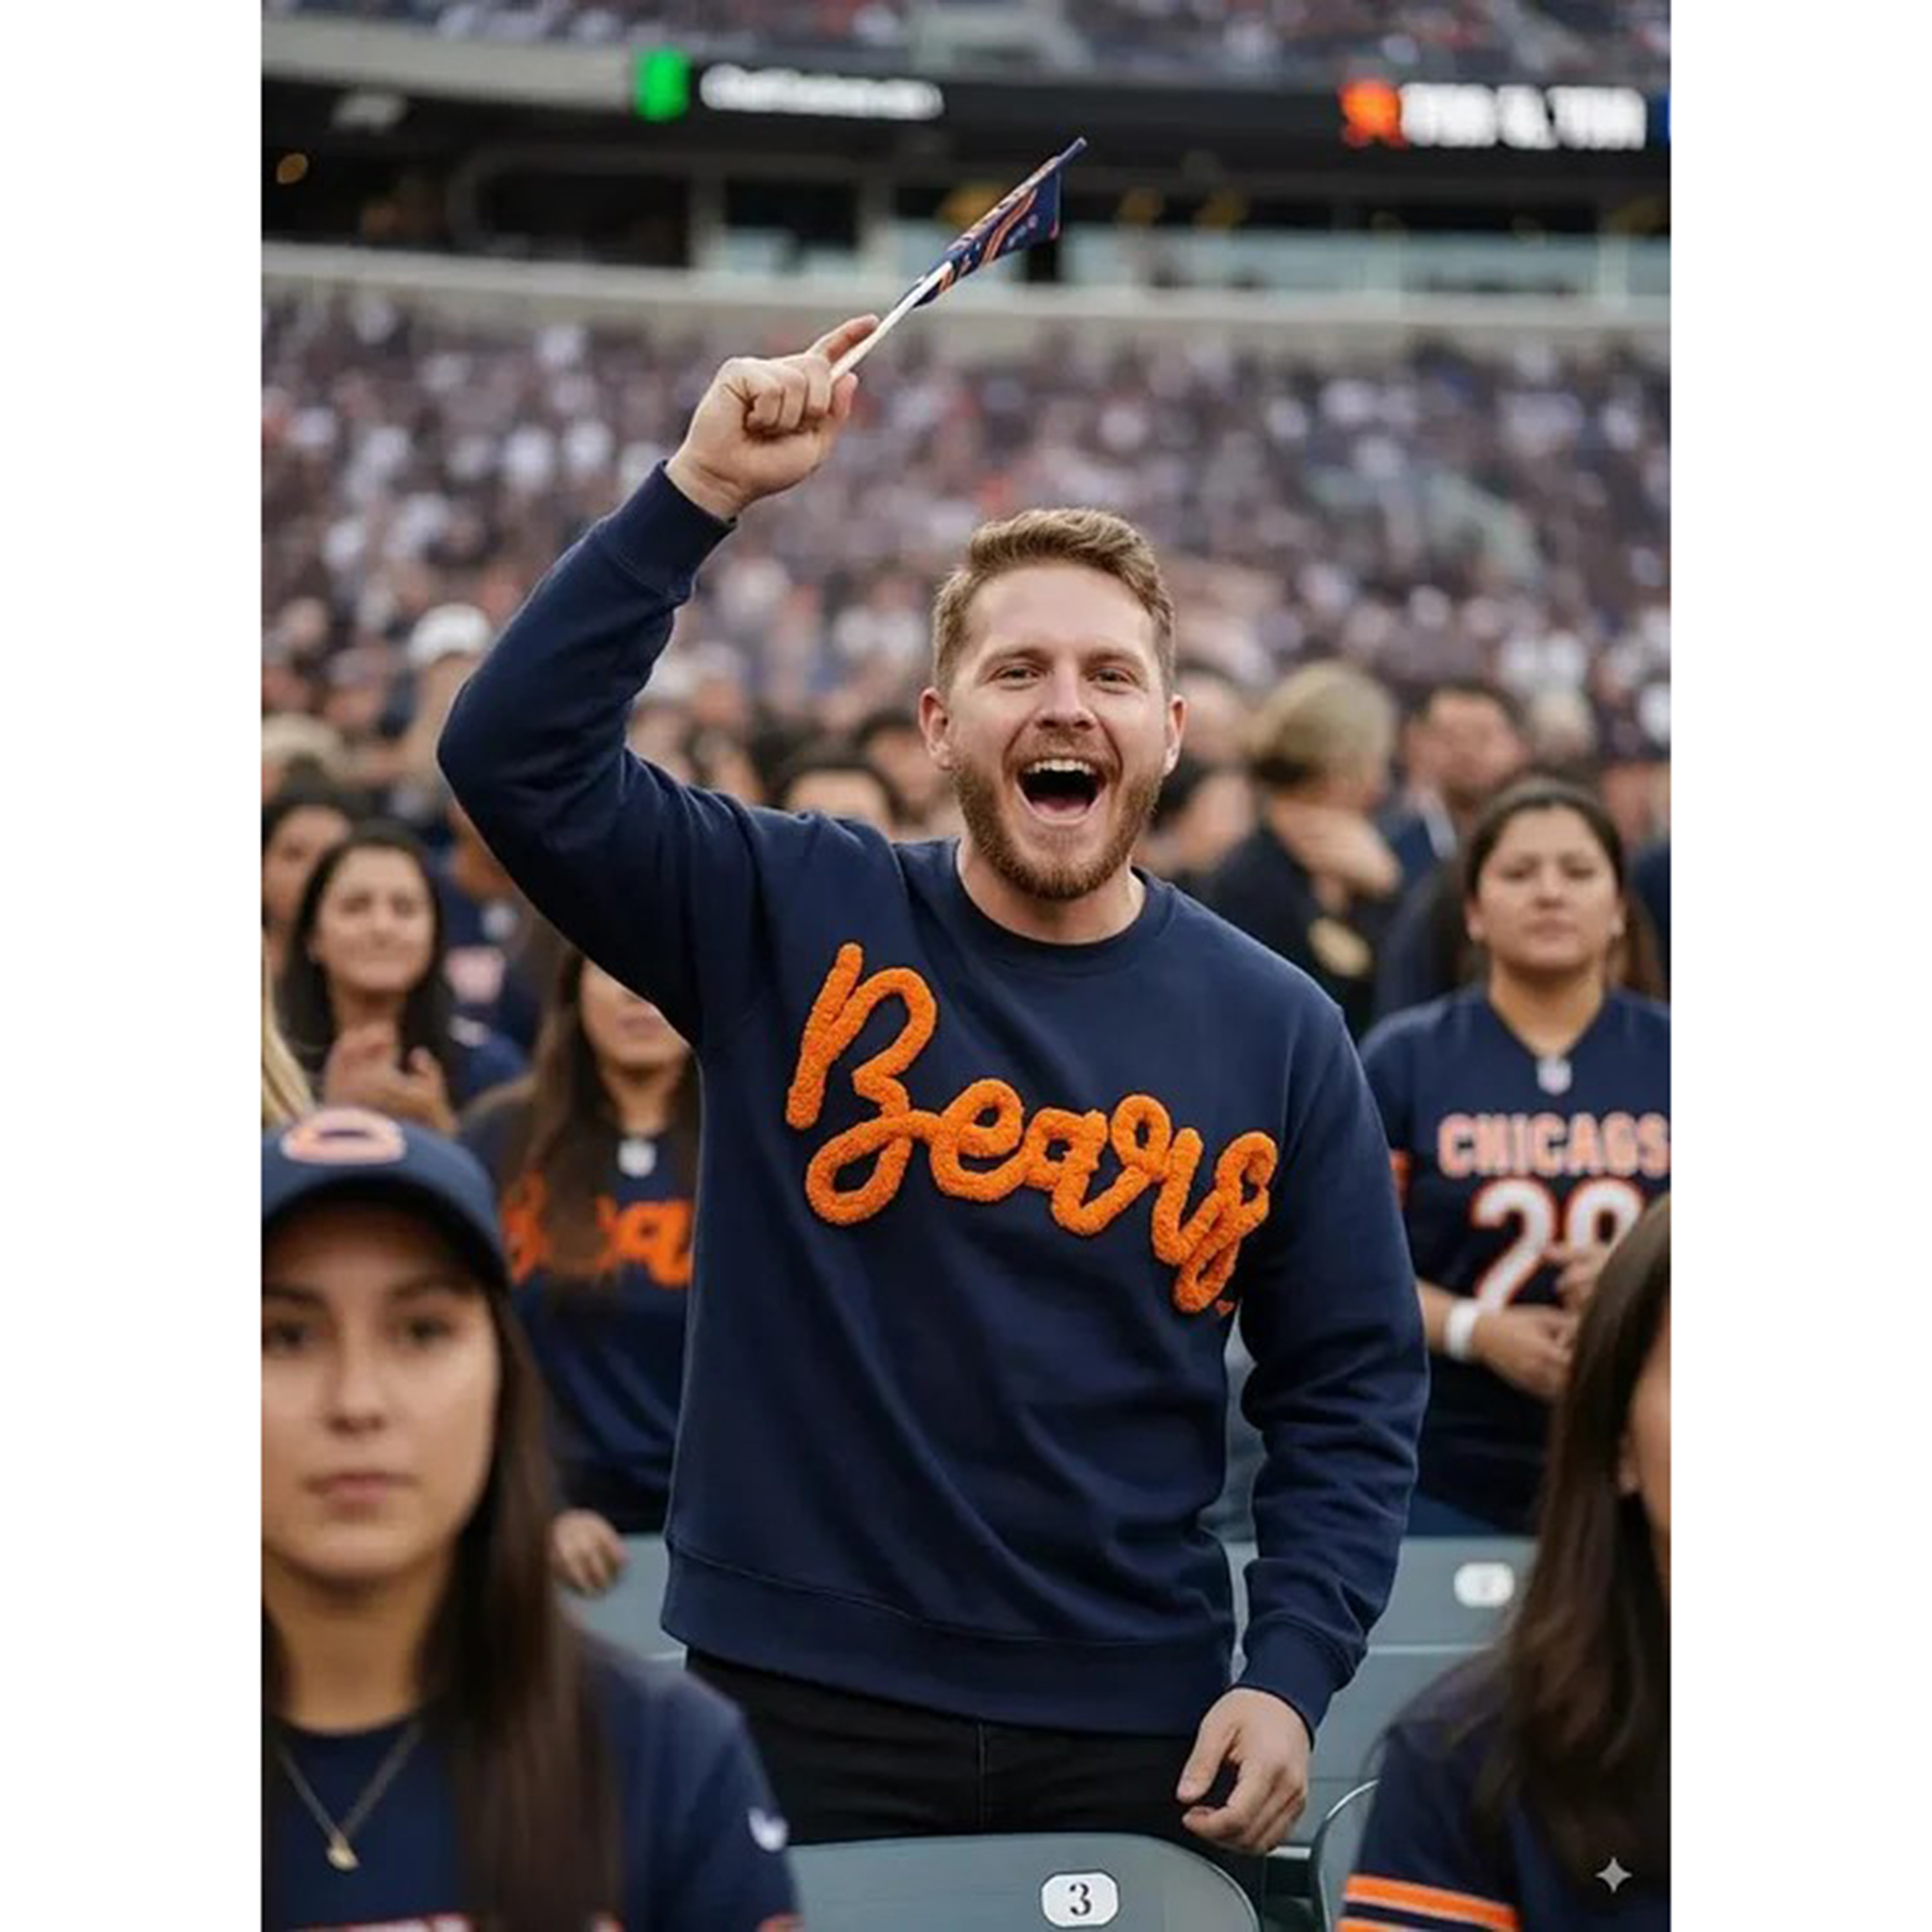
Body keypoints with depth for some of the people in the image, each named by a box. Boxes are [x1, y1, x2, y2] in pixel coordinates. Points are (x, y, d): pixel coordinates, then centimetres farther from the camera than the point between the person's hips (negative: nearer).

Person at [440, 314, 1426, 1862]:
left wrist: (1292, 1676, -7)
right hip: (799, 1705, -1)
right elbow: (517, 757, -13)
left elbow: (1350, 1387, 4)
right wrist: (700, 496, -20)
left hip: (1136, 1734, 1)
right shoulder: (789, 920, -2)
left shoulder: (1278, 1033, 1)